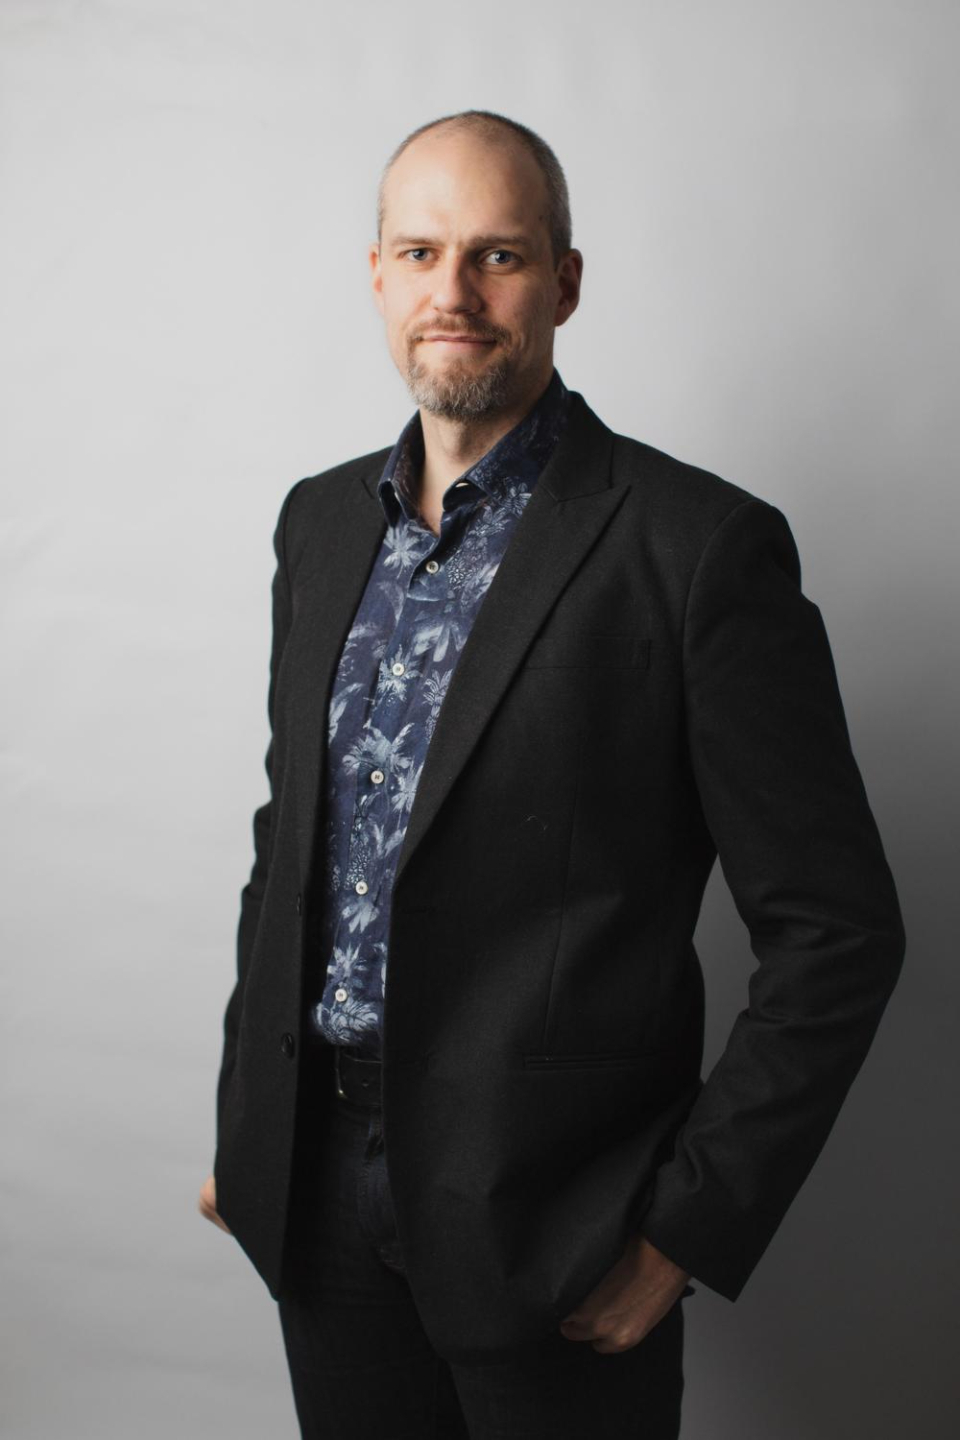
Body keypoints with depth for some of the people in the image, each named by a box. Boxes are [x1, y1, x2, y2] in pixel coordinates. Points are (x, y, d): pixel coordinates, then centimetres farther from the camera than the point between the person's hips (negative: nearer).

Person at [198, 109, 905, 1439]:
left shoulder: (702, 547, -14)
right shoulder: (320, 522, 5)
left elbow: (837, 932, -12)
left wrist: (688, 1230, -12)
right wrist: (245, 1119, 13)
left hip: (548, 1228, -5)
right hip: (317, 1189, 5)